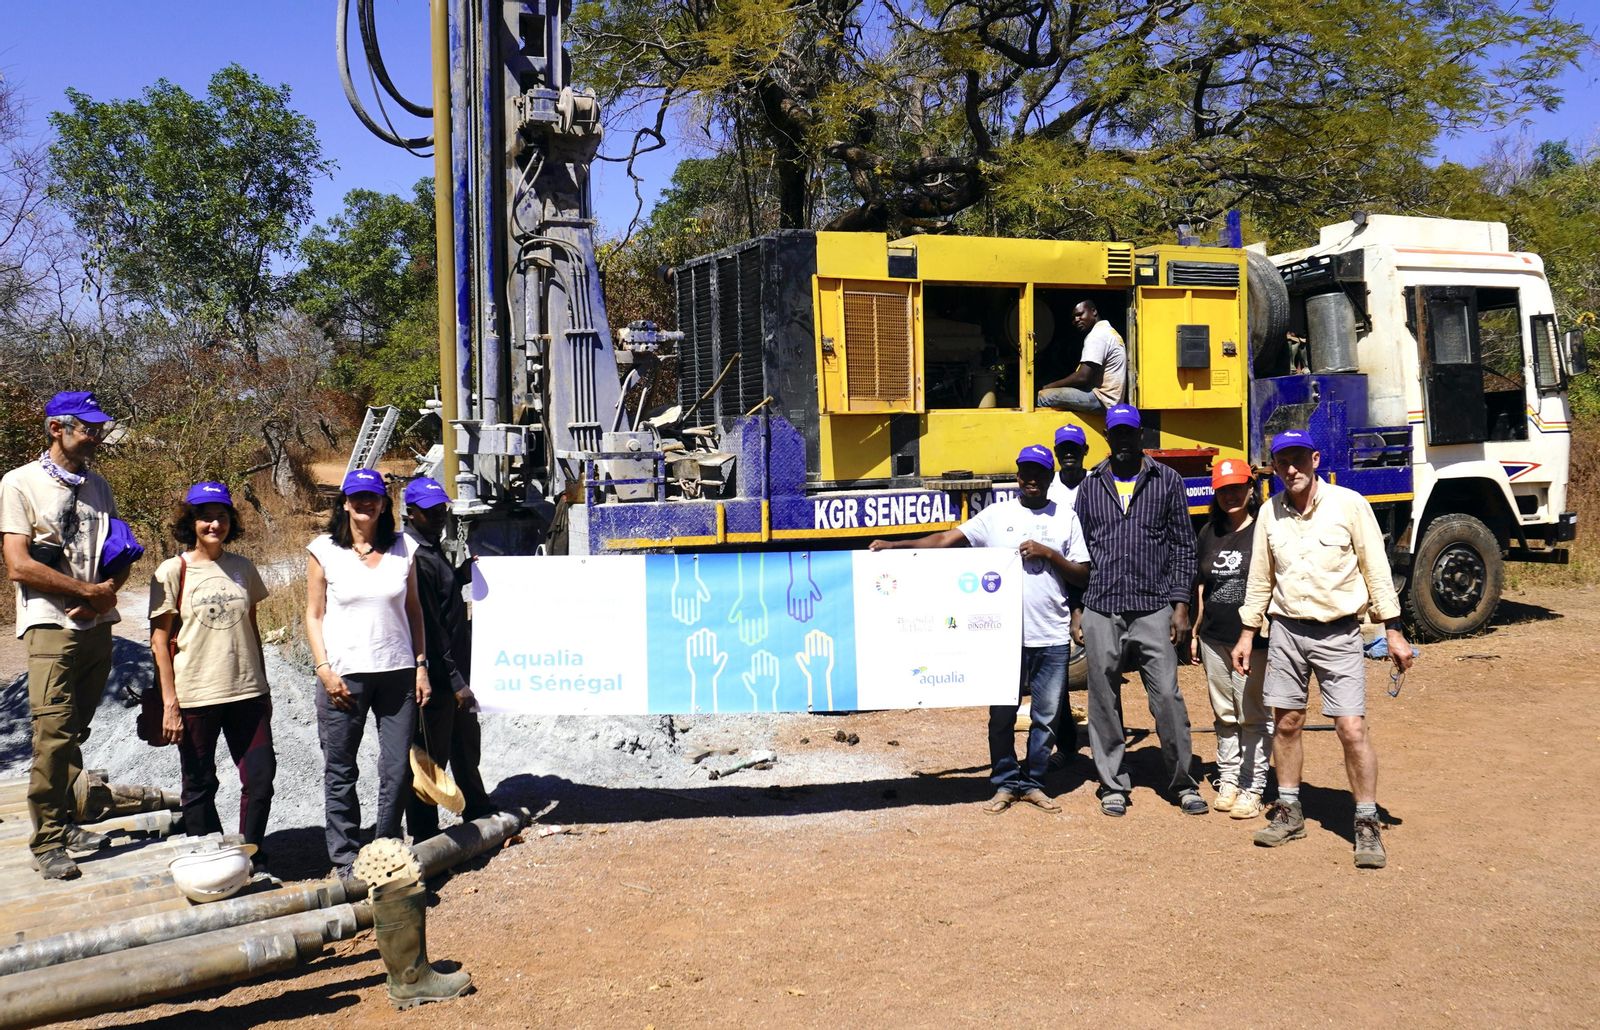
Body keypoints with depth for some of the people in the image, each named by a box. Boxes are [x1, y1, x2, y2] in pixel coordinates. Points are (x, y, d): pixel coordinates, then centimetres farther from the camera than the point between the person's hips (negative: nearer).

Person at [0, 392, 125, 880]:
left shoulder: (97, 486, 15)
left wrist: (107, 593, -4)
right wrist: (91, 591, -10)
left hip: (97, 625, 6)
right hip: (51, 625, -5)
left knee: (75, 732, 10)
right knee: (54, 734, -8)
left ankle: (65, 823, 20)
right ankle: (48, 840, 1)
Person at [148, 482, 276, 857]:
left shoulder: (242, 568, 8)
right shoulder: (172, 571, -3)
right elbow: (159, 641, -4)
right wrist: (169, 703, -8)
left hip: (247, 692, 3)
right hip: (194, 696, -3)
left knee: (261, 778, 1)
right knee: (199, 787, 7)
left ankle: (252, 861, 17)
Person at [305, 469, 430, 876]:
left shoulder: (402, 548, 8)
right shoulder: (324, 550, 2)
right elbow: (314, 615, 3)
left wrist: (421, 664, 6)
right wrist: (324, 669, -7)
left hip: (397, 673, 2)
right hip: (344, 675, -2)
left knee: (398, 769, 4)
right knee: (340, 771, 5)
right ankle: (345, 858, 19)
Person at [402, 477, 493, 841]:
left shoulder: (432, 549, 12)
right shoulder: (415, 557, -19)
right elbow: (428, 626, -22)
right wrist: (455, 680, -21)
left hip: (456, 665, 10)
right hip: (436, 674, -10)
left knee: (466, 740, 22)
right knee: (432, 754, 0)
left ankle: (477, 809, 39)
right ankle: (424, 835, 11)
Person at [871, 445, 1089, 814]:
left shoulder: (1066, 518, 8)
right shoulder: (996, 515, 4)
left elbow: (1083, 575, 7)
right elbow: (946, 539, -2)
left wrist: (1049, 554, -10)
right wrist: (896, 545, -13)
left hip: (1052, 638, 1)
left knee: (1045, 716, 9)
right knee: (1002, 714, 6)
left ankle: (1033, 783, 23)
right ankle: (1005, 783, 20)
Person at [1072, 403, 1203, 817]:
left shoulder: (1167, 481, 7)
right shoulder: (1090, 485, 11)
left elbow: (1183, 546, 7)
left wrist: (1181, 604, -1)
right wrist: (1076, 610, 7)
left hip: (1153, 608, -2)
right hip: (1101, 611, 2)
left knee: (1167, 695, -4)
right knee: (1104, 700, 5)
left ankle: (1183, 782, 13)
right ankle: (1113, 785, 18)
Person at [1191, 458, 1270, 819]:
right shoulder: (1210, 532, 12)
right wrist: (1195, 632, 16)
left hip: (1254, 639, -5)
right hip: (1214, 639, 5)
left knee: (1252, 715, 0)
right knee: (1225, 715, 13)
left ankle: (1252, 789, 8)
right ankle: (1227, 780, 22)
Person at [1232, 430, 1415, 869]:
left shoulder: (1349, 505, -7)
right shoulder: (1270, 513, 4)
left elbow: (1376, 570, -3)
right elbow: (1260, 579, 13)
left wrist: (1392, 629, -5)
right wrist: (1247, 633, 13)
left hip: (1338, 633, -3)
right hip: (1287, 631, 4)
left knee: (1352, 729, -7)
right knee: (1286, 723, 9)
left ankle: (1367, 824, 6)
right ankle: (1289, 812, 25)